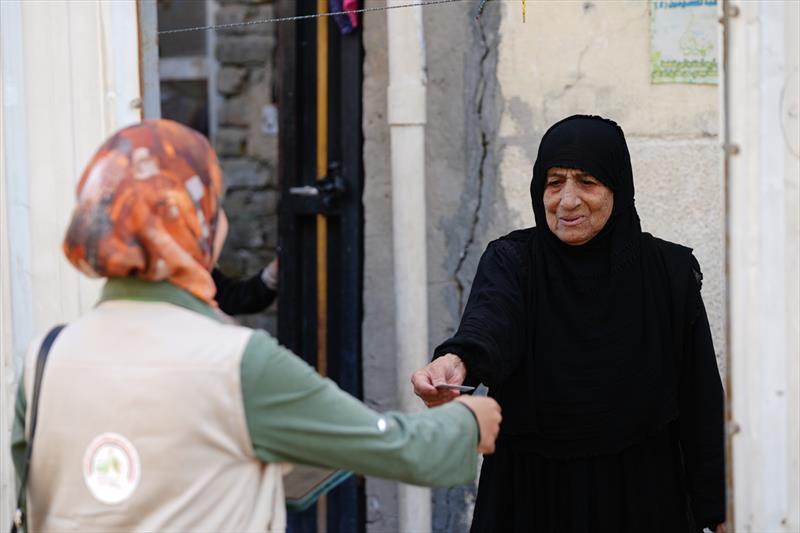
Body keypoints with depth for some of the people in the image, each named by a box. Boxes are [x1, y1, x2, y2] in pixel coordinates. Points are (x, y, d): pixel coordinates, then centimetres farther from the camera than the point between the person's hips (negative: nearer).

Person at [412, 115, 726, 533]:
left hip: (640, 497, 1)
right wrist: (457, 361, -51)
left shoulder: (670, 271, -2)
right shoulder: (512, 261, -5)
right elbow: (489, 319, -28)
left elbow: (700, 400, -1)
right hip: (535, 496, 0)